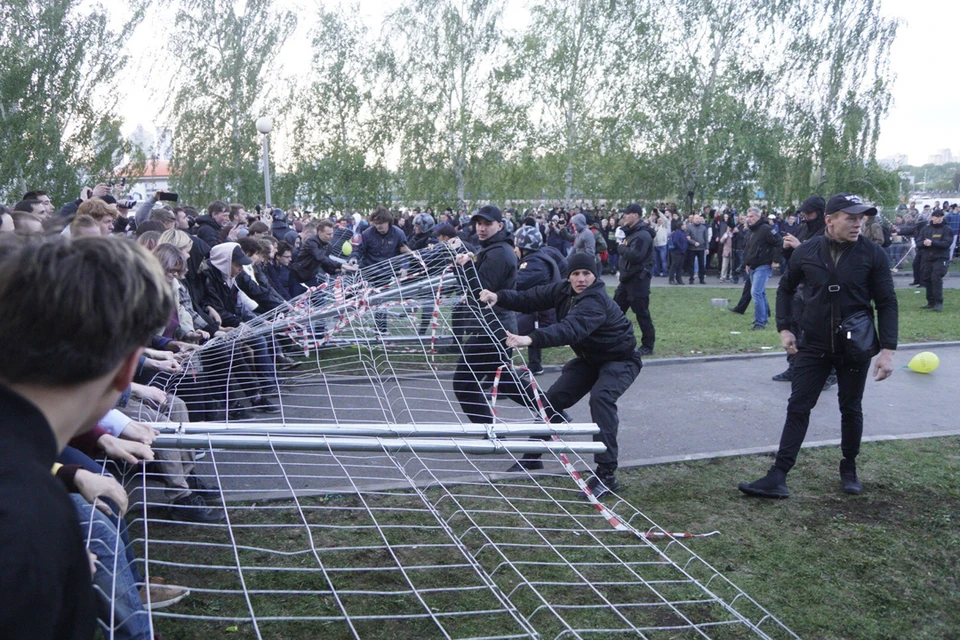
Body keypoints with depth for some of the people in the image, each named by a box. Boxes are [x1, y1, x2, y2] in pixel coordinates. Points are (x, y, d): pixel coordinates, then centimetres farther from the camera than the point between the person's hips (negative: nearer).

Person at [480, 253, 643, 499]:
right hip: (589, 358, 8)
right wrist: (500, 297, -27)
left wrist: (532, 339, -65)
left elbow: (571, 328, -51)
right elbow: (530, 299, -8)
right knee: (554, 397, 5)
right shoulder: (563, 290, -8)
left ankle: (606, 474, -30)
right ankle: (533, 456, 23)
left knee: (601, 396, -33)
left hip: (620, 360, -8)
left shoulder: (596, 302, -35)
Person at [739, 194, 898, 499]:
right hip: (813, 345, 1)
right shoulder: (805, 253, -4)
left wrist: (888, 349, -11)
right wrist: (784, 328, 2)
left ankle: (849, 469, 33)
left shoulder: (873, 254, -8)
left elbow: (887, 304, -5)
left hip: (856, 346, -1)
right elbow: (786, 289, 12)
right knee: (797, 408, 0)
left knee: (851, 409, 13)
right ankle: (778, 477, 0)